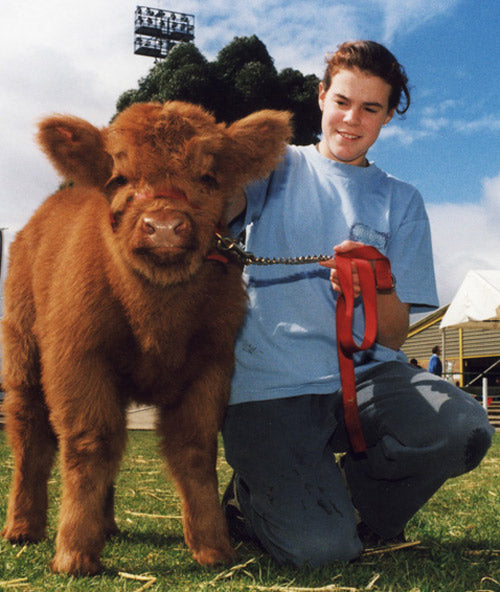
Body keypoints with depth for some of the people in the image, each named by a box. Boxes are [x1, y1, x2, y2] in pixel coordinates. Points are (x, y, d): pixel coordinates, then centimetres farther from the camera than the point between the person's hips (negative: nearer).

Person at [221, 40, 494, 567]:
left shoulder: (400, 201, 15)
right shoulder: (277, 164, 11)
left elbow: (394, 335, 7)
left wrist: (376, 289, -16)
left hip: (364, 371, 3)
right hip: (270, 384, -3)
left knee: (465, 429, -27)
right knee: (317, 546, -22)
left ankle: (357, 505, 5)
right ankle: (253, 499, 15)